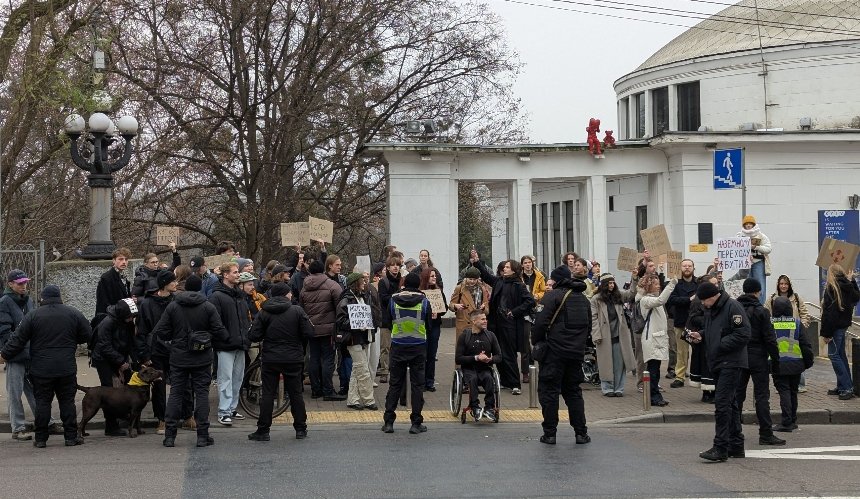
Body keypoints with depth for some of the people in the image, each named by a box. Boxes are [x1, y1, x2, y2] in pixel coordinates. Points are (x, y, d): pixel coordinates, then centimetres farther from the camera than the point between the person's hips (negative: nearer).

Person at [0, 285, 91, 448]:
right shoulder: (74, 314, 2)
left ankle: (41, 438, 7)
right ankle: (71, 437, 8)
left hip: (41, 369, -1)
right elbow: (88, 336, 7)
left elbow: (18, 340, -3)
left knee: (42, 402, 5)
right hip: (67, 368, 1)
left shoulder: (32, 315, -3)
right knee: (67, 401, 7)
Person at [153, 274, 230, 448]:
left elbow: (160, 332, -5)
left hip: (178, 358, 1)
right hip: (202, 359, -1)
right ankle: (202, 436, 2)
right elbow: (220, 332, -10)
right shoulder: (208, 307, -6)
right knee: (202, 394, 4)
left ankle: (169, 435, 4)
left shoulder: (172, 306, -2)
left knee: (175, 394, 7)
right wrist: (228, 339, 11)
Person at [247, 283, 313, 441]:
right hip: (293, 359, 0)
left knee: (267, 394, 5)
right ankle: (301, 429, 14)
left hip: (270, 359, 0)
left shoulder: (263, 313, -3)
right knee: (296, 394, 9)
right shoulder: (297, 311, -7)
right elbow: (309, 334, -10)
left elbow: (254, 336, -7)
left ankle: (263, 431, 4)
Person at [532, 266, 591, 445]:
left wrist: (536, 341, -2)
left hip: (555, 351, -6)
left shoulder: (553, 295, -8)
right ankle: (581, 433, 11)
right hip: (577, 352, 6)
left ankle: (550, 433, 2)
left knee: (549, 390, 2)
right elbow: (589, 327, 18)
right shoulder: (583, 299, 14)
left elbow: (541, 322, -15)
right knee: (573, 391, 15)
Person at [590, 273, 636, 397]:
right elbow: (594, 318, -5)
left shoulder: (618, 295, 12)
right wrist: (597, 335, -12)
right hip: (605, 336, -4)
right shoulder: (596, 299, -2)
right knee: (606, 363, 2)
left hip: (619, 335, 4)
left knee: (619, 363, 4)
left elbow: (631, 293, 0)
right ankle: (607, 388, 9)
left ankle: (618, 388, 10)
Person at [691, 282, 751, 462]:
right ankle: (736, 446, 20)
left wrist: (720, 344, -18)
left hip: (731, 363, -10)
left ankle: (720, 448, -14)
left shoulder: (733, 307, -14)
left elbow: (743, 335, -20)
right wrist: (701, 335, 8)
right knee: (730, 403, 14)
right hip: (717, 363, 10)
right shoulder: (709, 310, 15)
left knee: (722, 402, -14)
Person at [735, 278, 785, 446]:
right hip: (758, 357, -4)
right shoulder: (761, 311, -10)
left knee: (737, 394, 11)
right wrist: (775, 357, -4)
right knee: (762, 396, -1)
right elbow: (769, 338, -12)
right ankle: (766, 434, -3)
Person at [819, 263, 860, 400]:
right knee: (841, 355, 15)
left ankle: (847, 388, -10)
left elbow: (829, 312, -19)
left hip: (835, 326, -8)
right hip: (844, 324, 8)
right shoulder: (847, 287, 6)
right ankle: (843, 386, 19)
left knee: (834, 355, -6)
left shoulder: (831, 288, -15)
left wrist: (826, 333, -17)